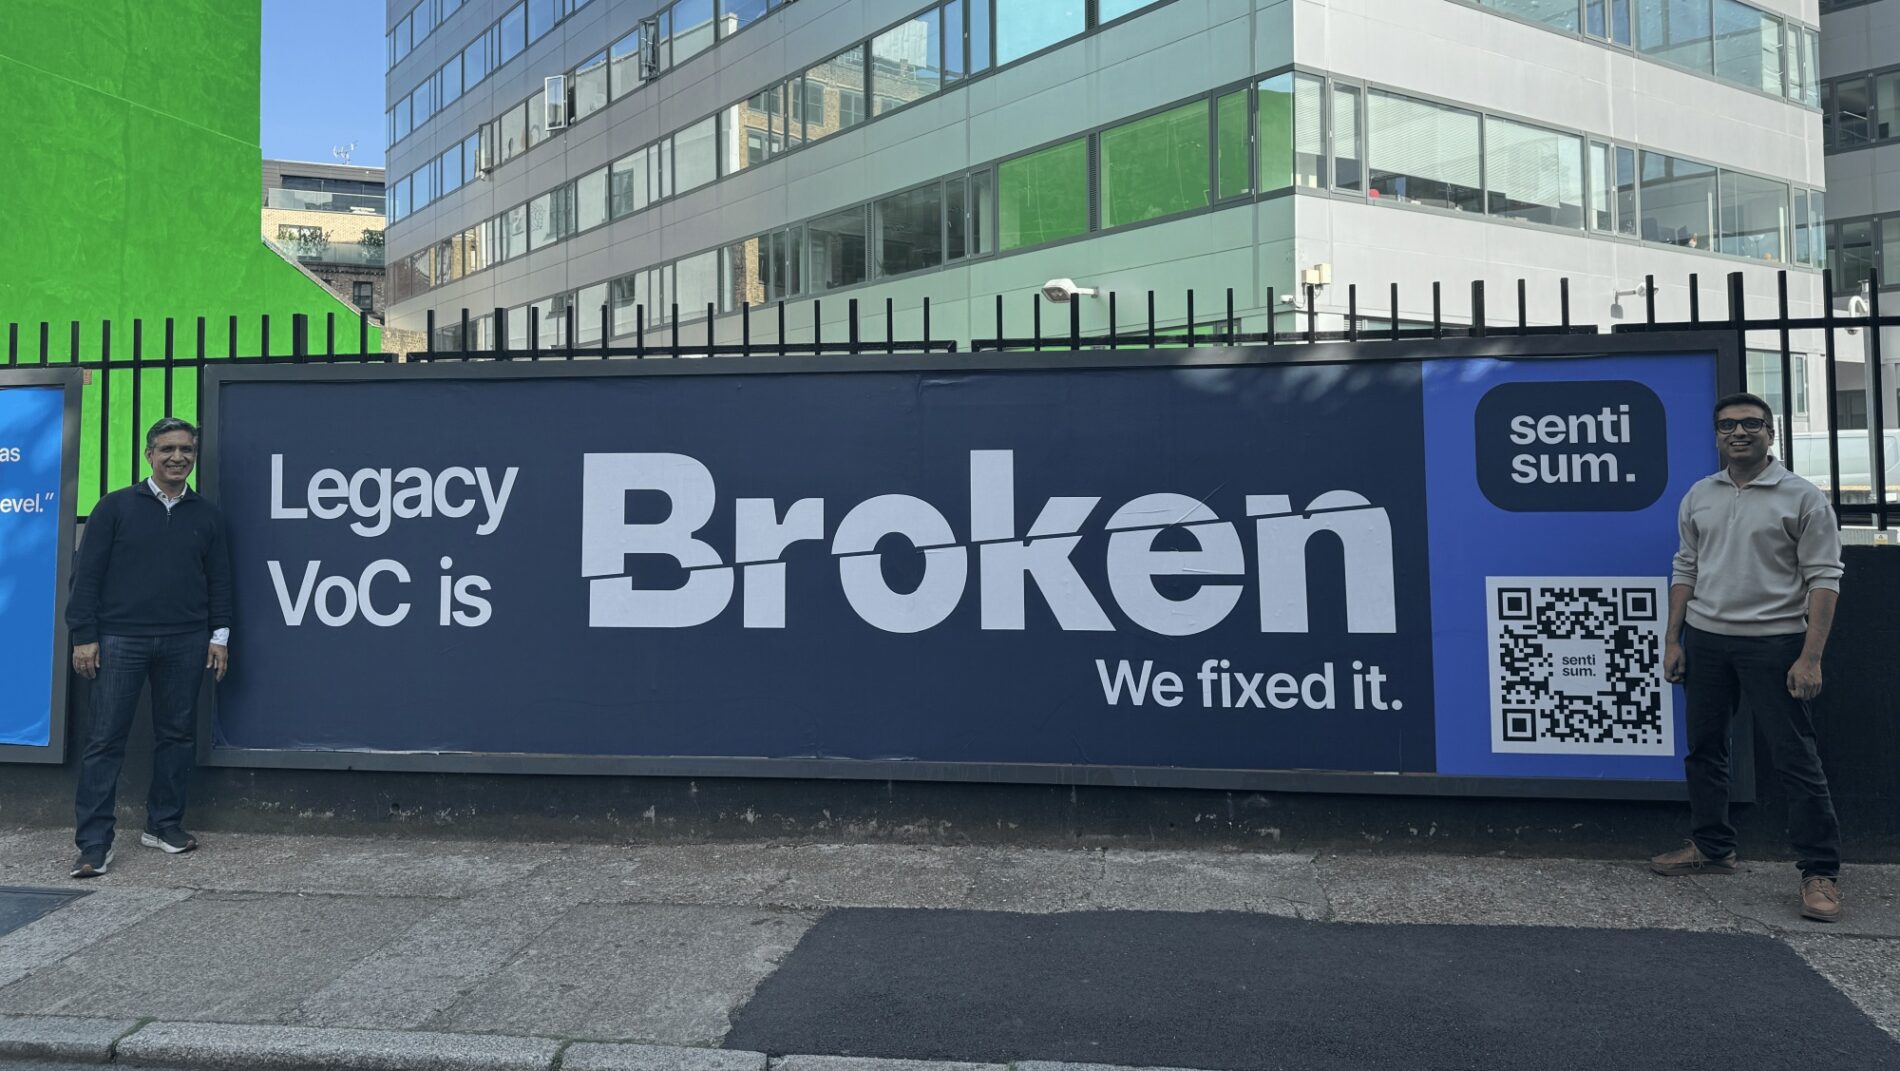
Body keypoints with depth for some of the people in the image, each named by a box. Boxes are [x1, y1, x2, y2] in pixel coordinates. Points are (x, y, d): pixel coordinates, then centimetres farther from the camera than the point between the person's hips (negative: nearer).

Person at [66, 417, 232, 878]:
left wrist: (219, 635, 7)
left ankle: (164, 824, 21)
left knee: (177, 734, 8)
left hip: (186, 644, 3)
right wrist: (84, 636, -4)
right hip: (121, 640, -2)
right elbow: (87, 574, 1)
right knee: (106, 739, -3)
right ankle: (94, 844, 0)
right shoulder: (116, 507, 3)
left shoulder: (207, 516, 10)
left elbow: (219, 580, 13)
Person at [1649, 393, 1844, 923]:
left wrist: (1810, 657, -15)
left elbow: (1823, 579, -8)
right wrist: (1673, 640, 7)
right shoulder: (1699, 497, 9)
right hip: (1705, 639, 5)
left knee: (1797, 758, -3)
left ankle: (1820, 872, 5)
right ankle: (1711, 847, 27)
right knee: (1704, 747, 12)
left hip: (1774, 641, -5)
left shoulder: (1802, 497, -5)